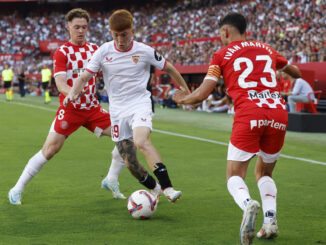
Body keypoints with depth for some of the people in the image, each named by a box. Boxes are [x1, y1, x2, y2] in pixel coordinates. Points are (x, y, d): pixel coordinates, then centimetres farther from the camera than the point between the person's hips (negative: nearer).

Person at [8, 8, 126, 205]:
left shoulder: (94, 49, 9)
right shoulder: (62, 52, -7)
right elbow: (60, 83, -17)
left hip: (92, 108, 5)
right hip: (70, 108, -5)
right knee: (50, 149, -12)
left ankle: (111, 181, 15)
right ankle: (17, 190, 1)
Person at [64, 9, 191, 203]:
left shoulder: (144, 51, -6)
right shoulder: (104, 52, -2)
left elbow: (169, 68, 9)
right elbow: (84, 77, -2)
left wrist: (185, 90, 14)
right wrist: (73, 93, -22)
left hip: (140, 105, -3)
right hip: (118, 110, 3)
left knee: (141, 141, -33)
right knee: (130, 162, 1)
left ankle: (168, 188, -36)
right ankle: (154, 188, 28)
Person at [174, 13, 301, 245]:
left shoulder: (222, 55, 11)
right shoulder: (266, 49, 22)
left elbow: (202, 93, 6)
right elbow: (296, 72, 37)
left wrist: (182, 98, 26)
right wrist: (296, 73, 61)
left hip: (249, 115, -4)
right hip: (279, 113, 4)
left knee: (235, 177, 4)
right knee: (264, 172, 23)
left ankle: (248, 203, -30)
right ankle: (270, 222, 2)